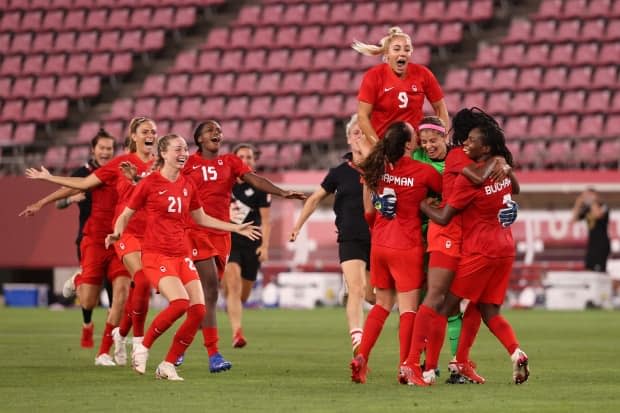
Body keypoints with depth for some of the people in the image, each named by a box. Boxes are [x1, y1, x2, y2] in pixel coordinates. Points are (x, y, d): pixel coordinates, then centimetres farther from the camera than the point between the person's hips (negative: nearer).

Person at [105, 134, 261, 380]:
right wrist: (117, 233, -19)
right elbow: (125, 215, 2)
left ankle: (168, 365, 4)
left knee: (198, 310, -8)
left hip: (181, 255, 6)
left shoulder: (187, 185, 12)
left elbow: (201, 218, 25)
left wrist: (237, 228, 23)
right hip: (156, 255, -6)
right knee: (180, 302, -27)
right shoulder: (150, 183, -5)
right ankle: (143, 348, -7)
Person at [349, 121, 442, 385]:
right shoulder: (424, 172, -13)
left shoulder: (379, 168, 0)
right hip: (407, 247, -5)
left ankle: (361, 357, 7)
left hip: (379, 244, 5)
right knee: (408, 308, 1)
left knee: (382, 303, 18)